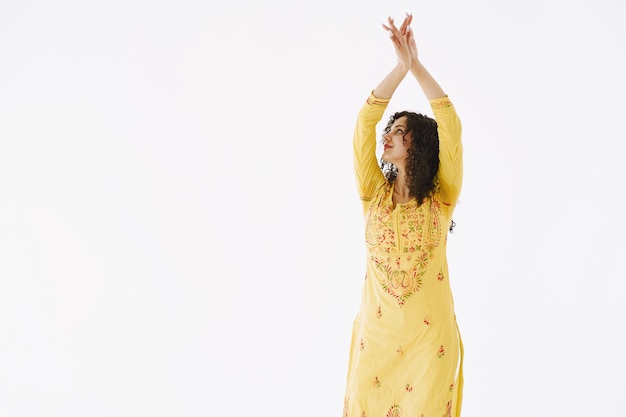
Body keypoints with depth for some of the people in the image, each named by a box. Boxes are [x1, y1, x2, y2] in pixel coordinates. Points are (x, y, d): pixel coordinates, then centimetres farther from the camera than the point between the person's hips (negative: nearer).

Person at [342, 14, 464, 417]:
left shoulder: (442, 198, -2)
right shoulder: (375, 194, 4)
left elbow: (452, 129, -13)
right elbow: (365, 124, -6)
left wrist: (417, 66, -12)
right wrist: (401, 66, -12)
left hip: (431, 335, -2)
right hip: (376, 331, 2)